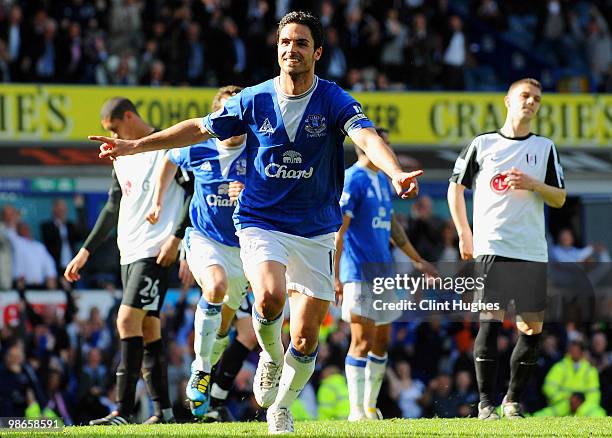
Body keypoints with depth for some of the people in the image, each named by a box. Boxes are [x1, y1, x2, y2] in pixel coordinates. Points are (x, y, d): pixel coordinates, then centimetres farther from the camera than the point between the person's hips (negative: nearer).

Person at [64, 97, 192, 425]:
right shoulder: (121, 159, 19)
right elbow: (113, 209, 26)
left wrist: (176, 237, -18)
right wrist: (86, 251, 24)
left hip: (155, 250, -8)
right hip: (129, 253, 8)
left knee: (128, 320, -17)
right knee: (147, 329, 7)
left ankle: (123, 410, -20)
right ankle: (163, 409, 10)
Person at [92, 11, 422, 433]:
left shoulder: (334, 100, -8)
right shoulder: (254, 100, -1)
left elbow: (366, 136, -25)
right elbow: (200, 128, 10)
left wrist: (396, 173, -46)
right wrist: (135, 146, 8)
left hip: (316, 231, 0)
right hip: (261, 222, 0)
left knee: (306, 339, 1)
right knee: (270, 296, -30)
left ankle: (281, 408, 29)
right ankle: (270, 359, 3)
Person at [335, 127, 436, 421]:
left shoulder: (383, 180, 17)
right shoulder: (353, 179, -10)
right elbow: (338, 230, -14)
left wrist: (418, 261, 29)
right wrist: (336, 277, -19)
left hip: (383, 270, 8)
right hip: (359, 272, -8)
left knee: (382, 341, 10)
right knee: (363, 341, -11)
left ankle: (370, 407, 20)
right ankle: (357, 412, -9)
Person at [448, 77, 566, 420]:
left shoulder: (545, 148, 12)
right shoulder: (483, 144, 7)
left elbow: (560, 199, 9)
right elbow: (456, 187, 13)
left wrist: (533, 184, -10)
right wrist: (464, 234, 5)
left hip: (533, 251, 3)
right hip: (492, 247, -3)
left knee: (533, 329, 1)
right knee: (491, 322, -13)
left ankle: (513, 400, 16)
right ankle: (486, 403, -8)